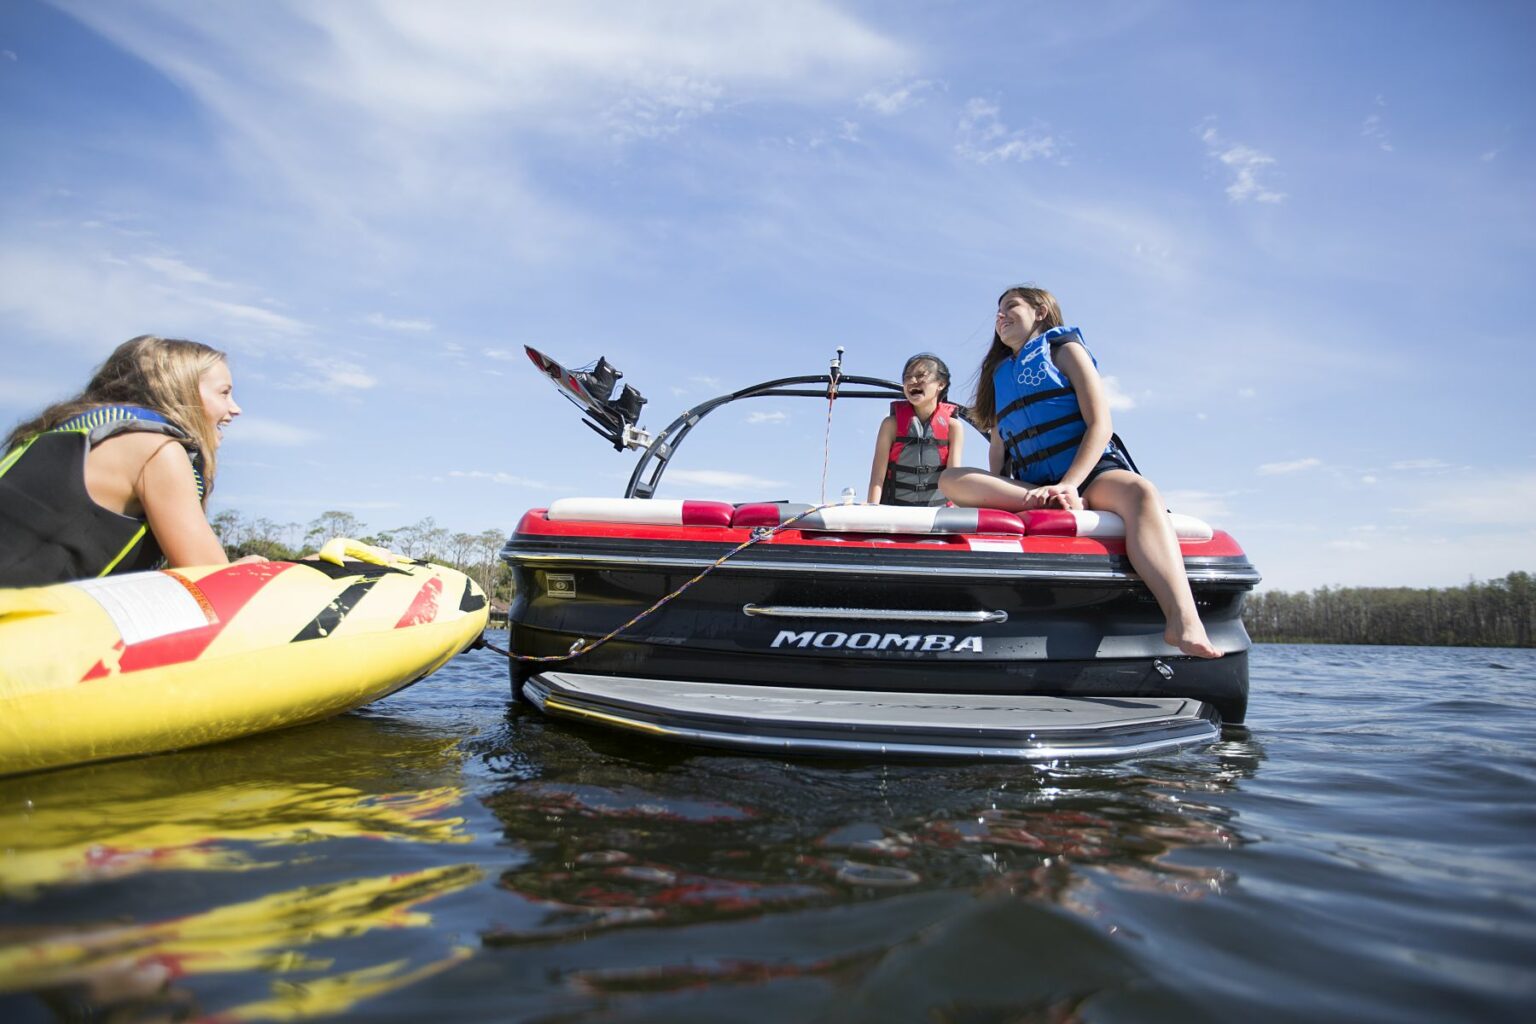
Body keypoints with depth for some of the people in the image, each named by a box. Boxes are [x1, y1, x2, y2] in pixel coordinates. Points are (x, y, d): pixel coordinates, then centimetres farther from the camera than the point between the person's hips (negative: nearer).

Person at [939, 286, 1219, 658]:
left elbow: (1100, 425, -3)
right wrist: (994, 496, -2)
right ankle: (1058, 504, -34)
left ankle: (1183, 622, -57)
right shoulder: (999, 374, 23)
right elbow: (998, 446, 20)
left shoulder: (1063, 348, 10)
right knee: (951, 480, -19)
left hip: (1092, 472, -4)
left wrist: (1068, 484, -18)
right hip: (1027, 488, 4)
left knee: (1140, 492, -37)